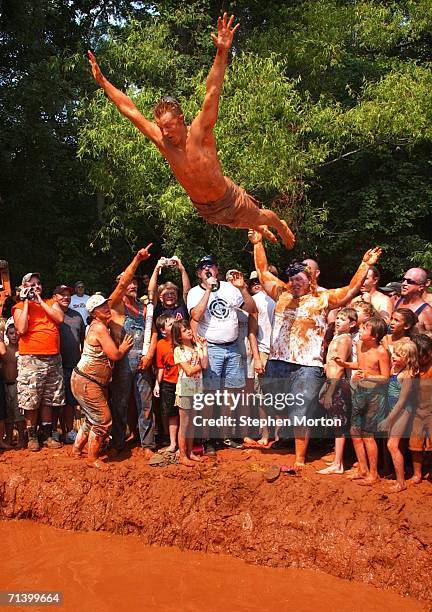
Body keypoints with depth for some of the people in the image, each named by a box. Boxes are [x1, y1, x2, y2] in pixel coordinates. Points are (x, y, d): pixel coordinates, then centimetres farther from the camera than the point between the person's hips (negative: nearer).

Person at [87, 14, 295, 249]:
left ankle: (281, 226, 54)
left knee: (258, 218, 22)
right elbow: (131, 110, -13)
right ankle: (262, 231, 62)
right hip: (204, 209, 5)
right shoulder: (162, 140, -17)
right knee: (249, 225, 30)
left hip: (229, 200, -5)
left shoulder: (199, 133, -28)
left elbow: (212, 94, -39)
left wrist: (222, 53, -50)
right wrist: (102, 81, -13)